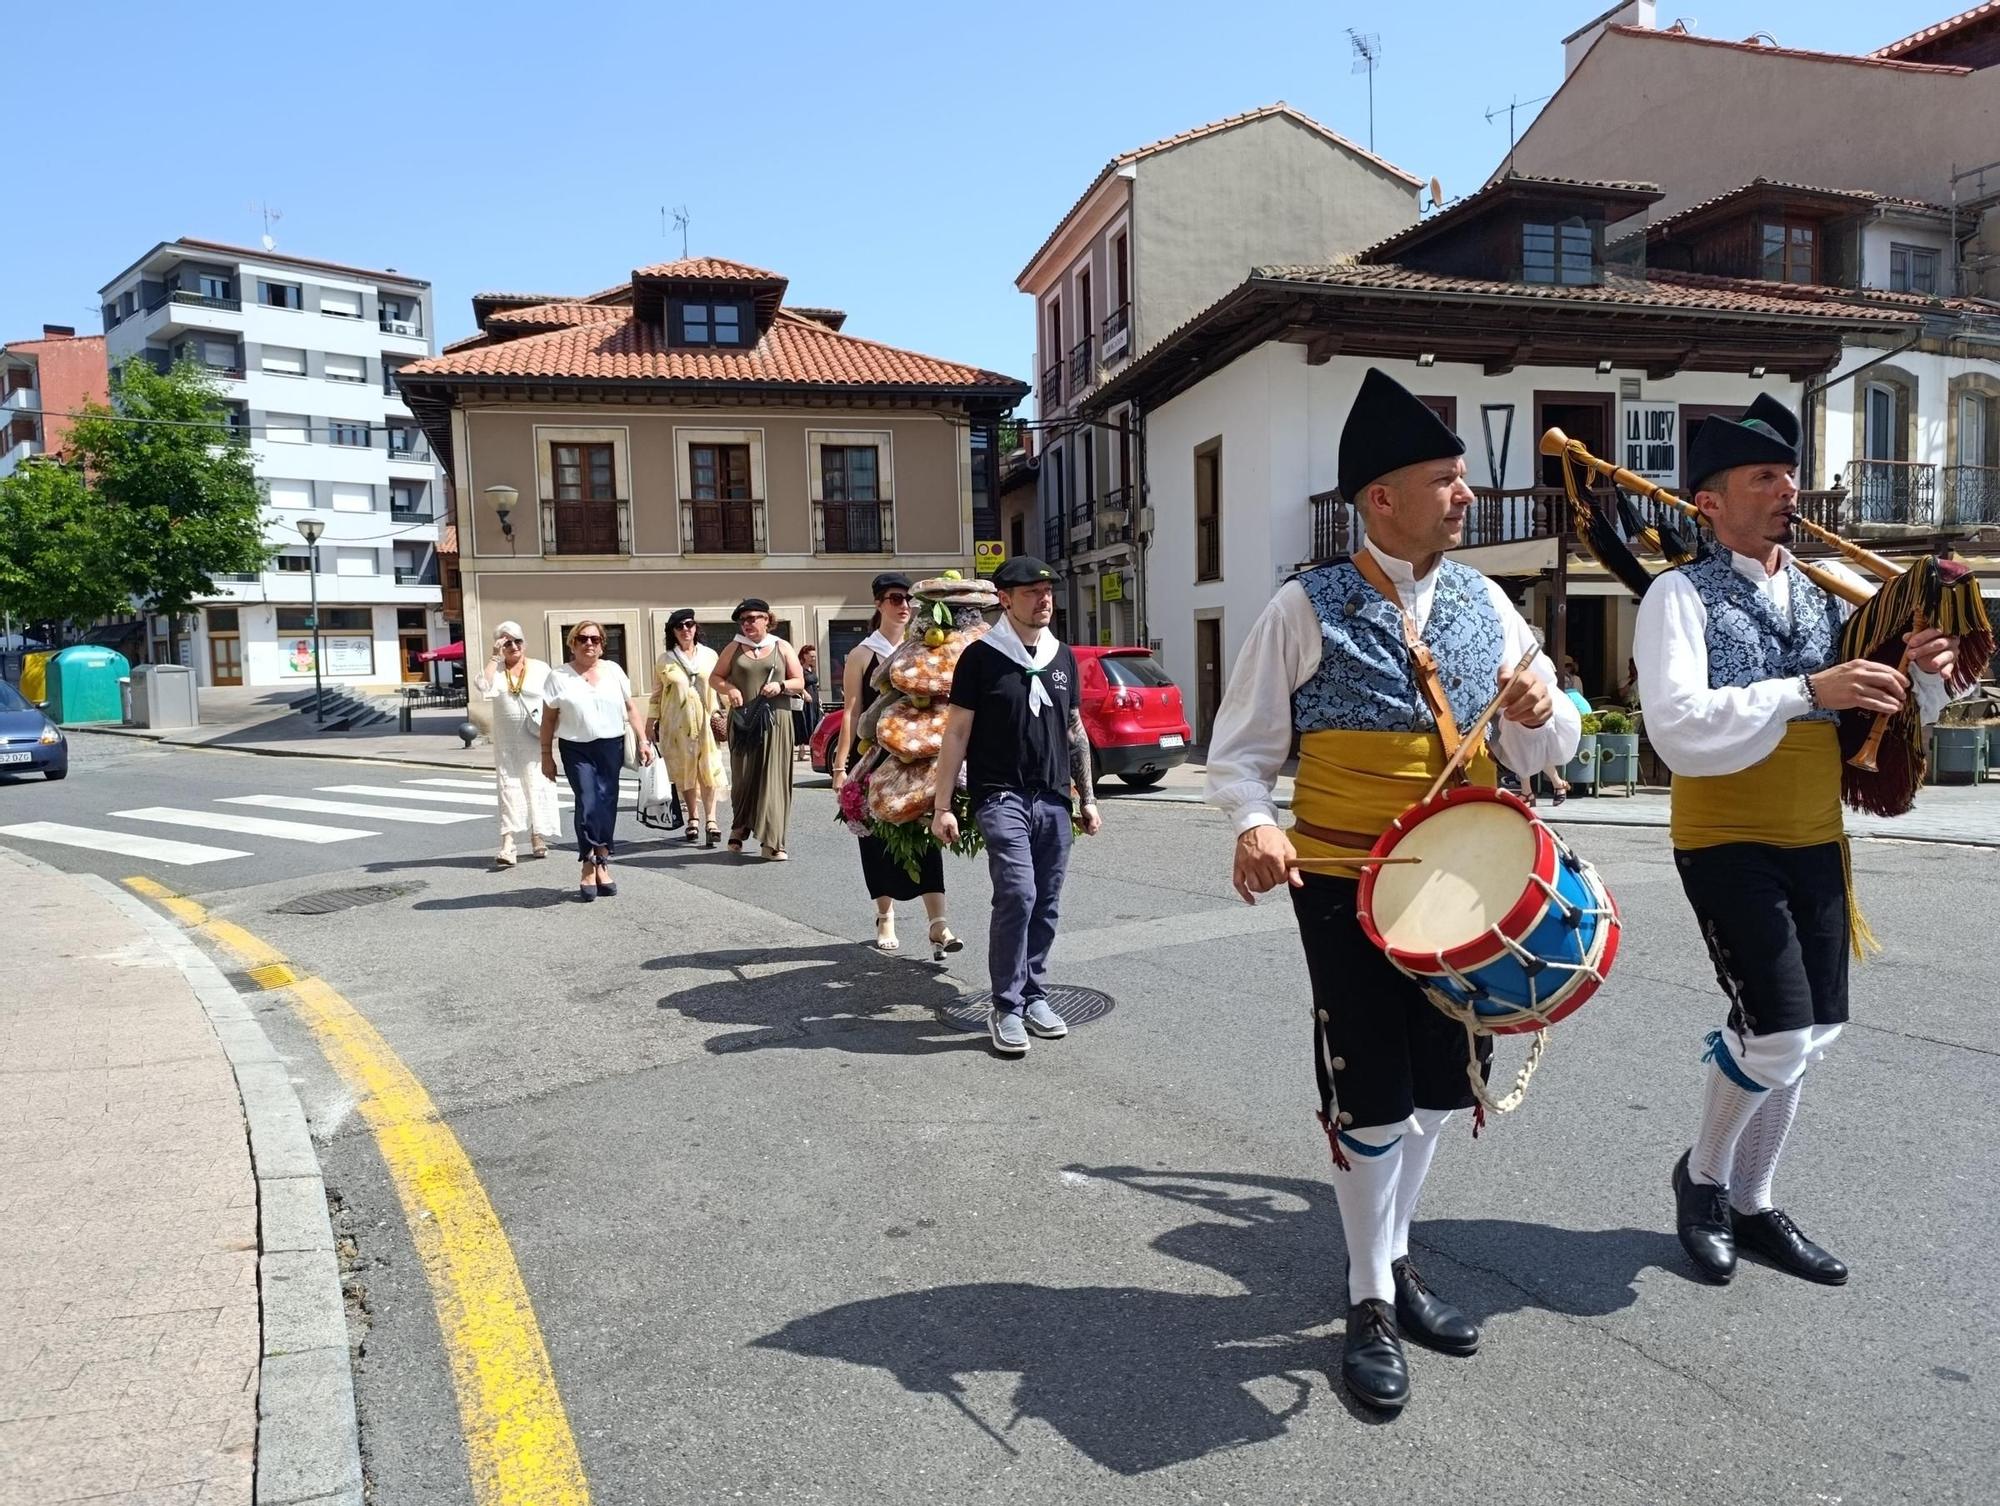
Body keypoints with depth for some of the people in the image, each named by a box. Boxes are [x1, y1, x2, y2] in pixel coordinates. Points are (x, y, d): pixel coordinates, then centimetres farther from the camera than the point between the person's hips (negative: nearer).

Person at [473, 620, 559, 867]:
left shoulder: (540, 668, 2)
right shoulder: (496, 669, 4)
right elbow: (484, 687, -17)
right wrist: (495, 657, -14)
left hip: (535, 739, 0)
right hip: (506, 740, 1)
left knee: (537, 785, 6)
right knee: (508, 786, -4)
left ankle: (538, 837, 21)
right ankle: (507, 844, -9)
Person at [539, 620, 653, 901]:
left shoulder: (613, 670, 10)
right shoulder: (560, 676, 3)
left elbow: (631, 708, 11)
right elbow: (548, 719, 5)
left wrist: (643, 741, 3)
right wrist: (546, 755, 2)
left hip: (611, 746, 2)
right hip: (577, 750, -2)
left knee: (607, 804, 0)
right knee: (587, 804, -12)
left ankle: (600, 862, 11)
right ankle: (590, 865, -1)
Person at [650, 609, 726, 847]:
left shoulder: (709, 655, 10)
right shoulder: (665, 660, 8)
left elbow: (718, 687, 14)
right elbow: (657, 694, 11)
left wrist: (717, 714, 5)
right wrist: (654, 721, 6)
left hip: (705, 722, 0)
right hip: (676, 724, 0)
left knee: (709, 769, -9)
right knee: (685, 772, 3)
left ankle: (711, 818, -11)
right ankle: (693, 818, 14)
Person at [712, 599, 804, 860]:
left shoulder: (782, 648, 8)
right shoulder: (734, 648, 10)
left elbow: (799, 682, 9)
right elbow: (714, 677, 14)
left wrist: (780, 686, -11)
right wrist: (729, 688, -6)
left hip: (774, 721, -1)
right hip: (743, 721, 1)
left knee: (773, 778, -6)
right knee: (743, 777, 2)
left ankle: (772, 842, -4)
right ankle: (739, 828, 24)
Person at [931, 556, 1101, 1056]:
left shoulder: (1062, 656, 14)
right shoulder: (982, 655, -2)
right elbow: (957, 731, -3)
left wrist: (1087, 799, 18)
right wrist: (942, 805, -7)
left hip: (1054, 799, 5)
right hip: (1002, 796, -5)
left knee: (1045, 904, 7)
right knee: (1017, 895, -16)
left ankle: (1034, 996, 22)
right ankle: (1006, 1009, -3)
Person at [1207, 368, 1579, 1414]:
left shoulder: (1485, 603, 4)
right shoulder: (1306, 610, -11)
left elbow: (1541, 755, 7)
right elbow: (1239, 751, -8)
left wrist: (1541, 709, -16)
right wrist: (1256, 825, -28)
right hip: (1347, 889, -5)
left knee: (1441, 1087, 17)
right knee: (1372, 1097, 3)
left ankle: (1392, 1259, 40)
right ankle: (1371, 1302, 25)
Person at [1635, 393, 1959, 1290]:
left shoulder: (1826, 594, 8)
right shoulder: (1681, 597, -10)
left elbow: (1887, 718, 14)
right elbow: (1679, 729, -24)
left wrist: (1920, 674, -6)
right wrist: (1807, 691, -29)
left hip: (1817, 845, 7)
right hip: (1726, 845, -7)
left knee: (1806, 1038, 12)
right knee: (1776, 1034, -10)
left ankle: (1751, 1205, 31)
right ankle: (1701, 1175, 18)